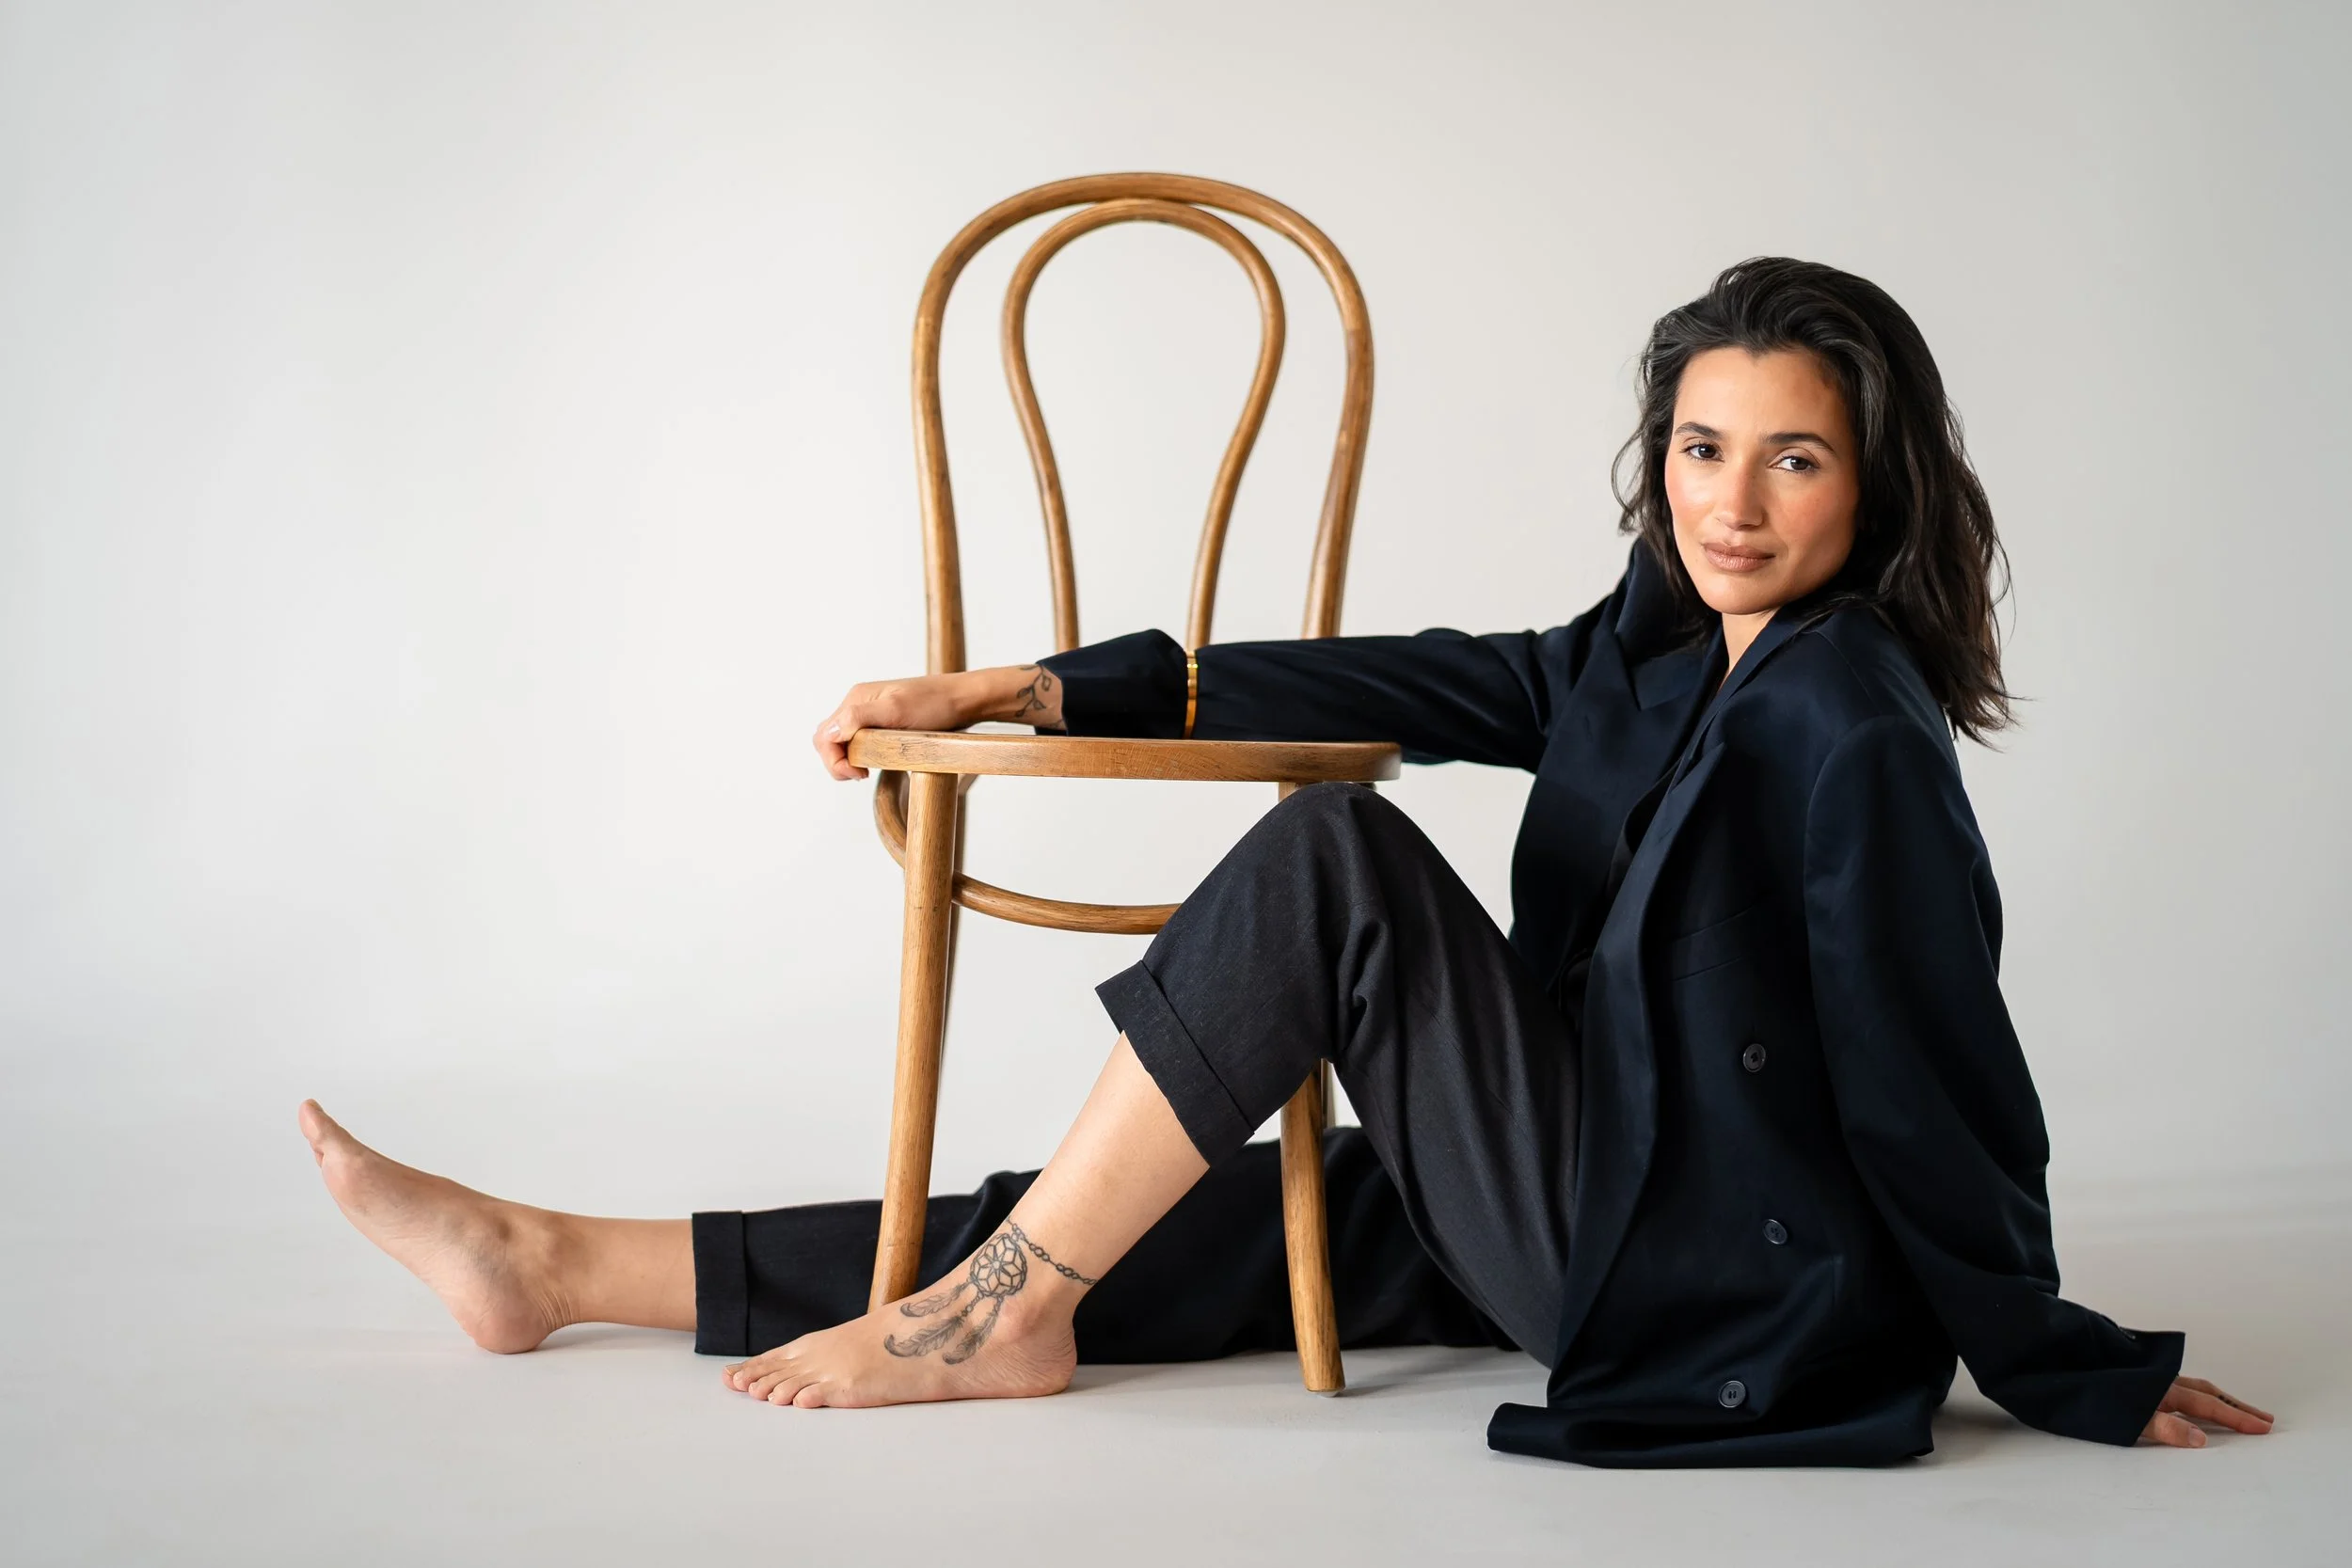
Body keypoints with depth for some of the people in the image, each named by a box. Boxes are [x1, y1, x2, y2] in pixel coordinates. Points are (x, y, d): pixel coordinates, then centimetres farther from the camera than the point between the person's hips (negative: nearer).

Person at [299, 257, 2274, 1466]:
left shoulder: (1852, 732, -18)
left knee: (1336, 859, -18)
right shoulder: (1655, 653, 8)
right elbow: (1409, 683, 9)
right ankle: (555, 1267, 11)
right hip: (1575, 1209, 9)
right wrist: (1023, 691, 6)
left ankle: (994, 1318, -8)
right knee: (1138, 1237, 5)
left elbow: (1938, 1092, -17)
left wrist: (2073, 1381, -11)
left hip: (1705, 1280, -8)